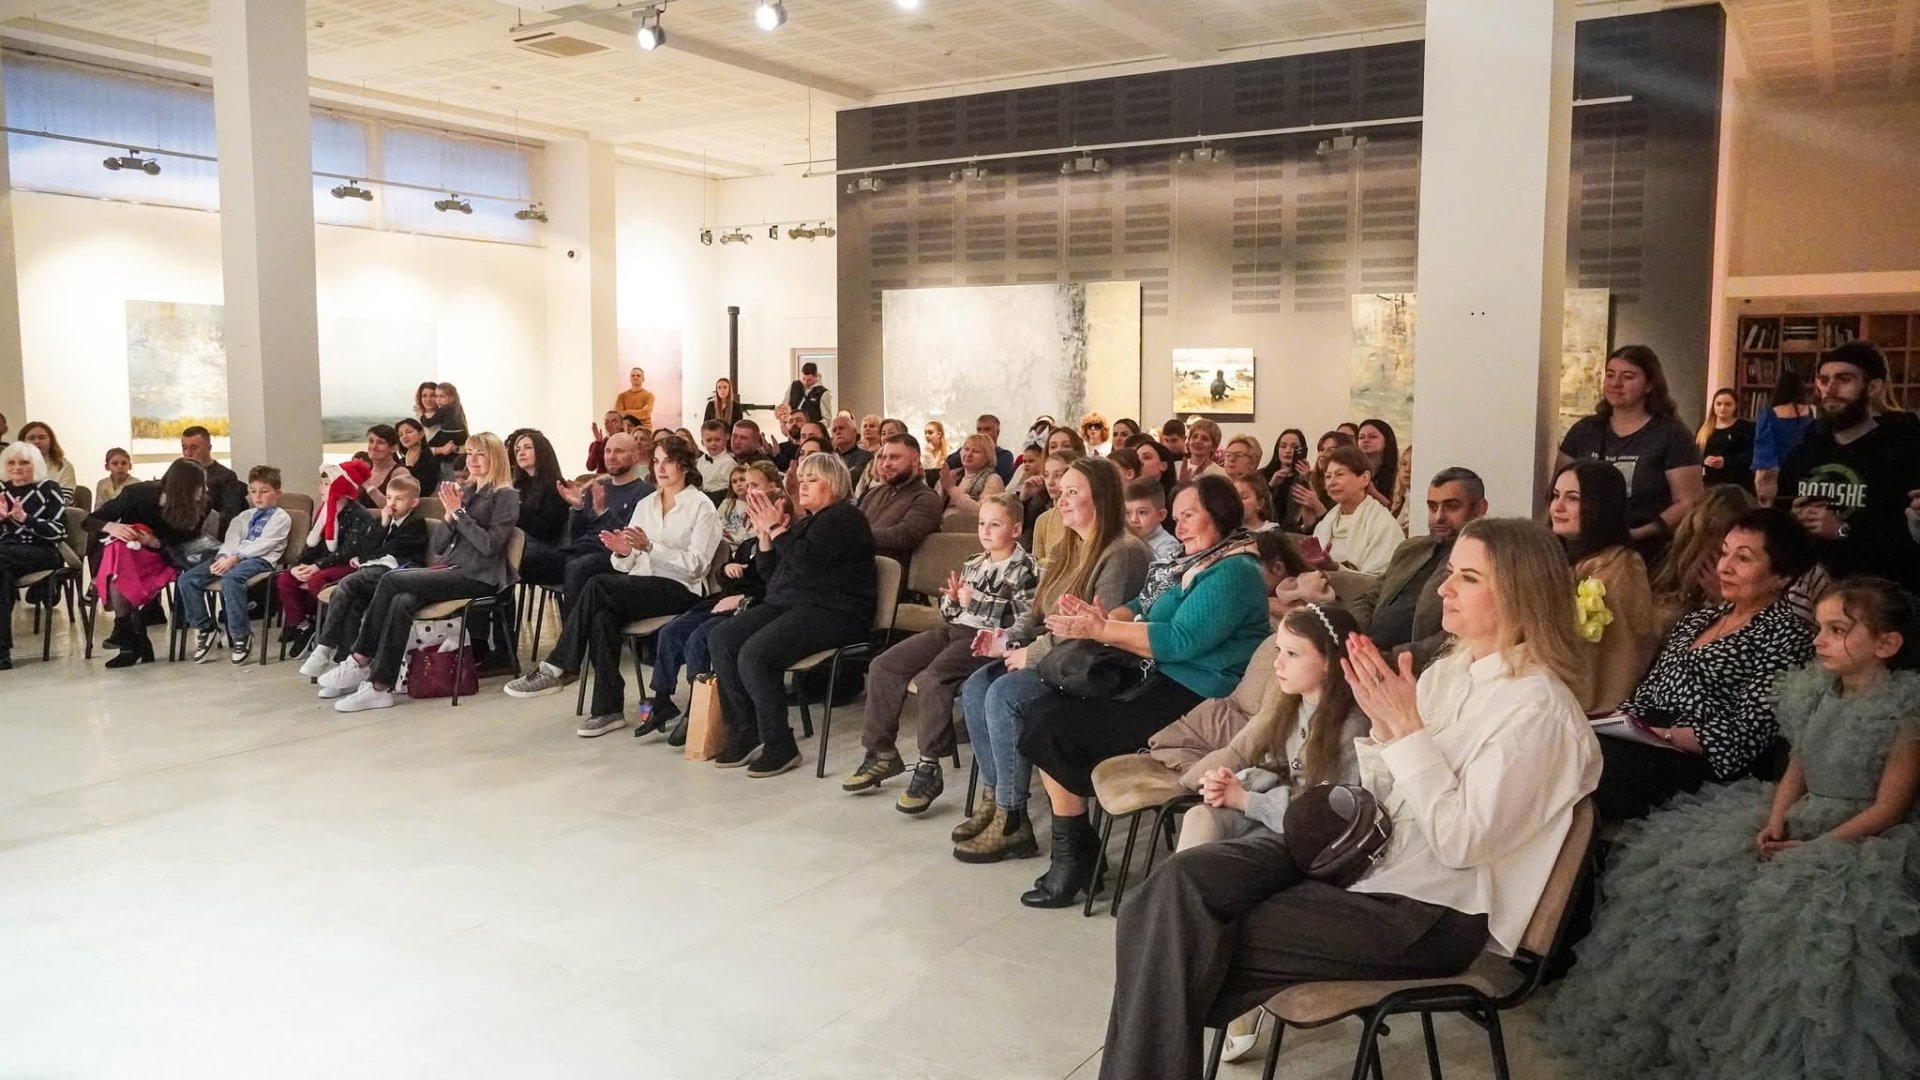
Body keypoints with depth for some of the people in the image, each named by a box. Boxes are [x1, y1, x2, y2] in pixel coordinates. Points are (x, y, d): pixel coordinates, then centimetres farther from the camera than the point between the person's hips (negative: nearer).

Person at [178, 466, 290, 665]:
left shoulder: (281, 518, 7)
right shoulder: (245, 517, 28)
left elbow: (262, 544, -7)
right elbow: (231, 540, 12)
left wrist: (234, 558, -18)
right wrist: (222, 558, -10)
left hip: (260, 560, -7)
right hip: (233, 558, 7)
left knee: (230, 579, -39)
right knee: (187, 579, -12)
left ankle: (241, 635, -26)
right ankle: (205, 629, 1)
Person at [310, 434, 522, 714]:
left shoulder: (506, 496, 0)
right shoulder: (463, 491, 20)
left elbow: (490, 545, -13)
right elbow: (439, 547, 16)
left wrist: (459, 512, -11)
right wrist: (450, 515, -1)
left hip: (478, 577, -6)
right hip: (450, 569, 6)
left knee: (392, 579, -23)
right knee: (402, 602, -25)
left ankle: (360, 661, -14)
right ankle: (379, 686, -27)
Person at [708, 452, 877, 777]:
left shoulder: (845, 518, -5)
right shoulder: (805, 522, 23)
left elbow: (805, 562, -20)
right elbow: (773, 575, 22)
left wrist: (777, 528, -8)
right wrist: (765, 534, 10)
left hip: (833, 613, -9)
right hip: (788, 605, 9)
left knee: (755, 654, -28)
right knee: (721, 639, -10)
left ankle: (780, 747, -16)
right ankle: (745, 734, -5)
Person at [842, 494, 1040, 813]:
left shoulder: (1025, 569, -3)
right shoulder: (973, 565, 20)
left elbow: (1025, 622, -15)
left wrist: (974, 602, -14)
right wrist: (952, 599, 1)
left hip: (984, 640, -8)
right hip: (953, 629, 8)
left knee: (931, 677, -32)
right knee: (883, 665, -4)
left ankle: (929, 769, -22)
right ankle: (881, 752, 6)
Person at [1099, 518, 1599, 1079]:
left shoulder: (1538, 709, -13)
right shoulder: (1449, 669, 11)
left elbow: (1460, 841, -19)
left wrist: (1407, 728, -20)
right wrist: (1381, 725, -5)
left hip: (1430, 907, -7)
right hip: (1365, 849, 7)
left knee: (1195, 941, -19)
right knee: (1180, 881, -19)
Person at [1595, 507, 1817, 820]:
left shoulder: (1787, 634, 0)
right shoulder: (1699, 618, 22)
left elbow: (1745, 735, -9)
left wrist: (1663, 735, -21)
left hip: (1702, 761, -6)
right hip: (1647, 744, 7)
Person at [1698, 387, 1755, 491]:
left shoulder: (1746, 427, 4)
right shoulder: (1704, 427, 16)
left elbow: (1750, 455, -6)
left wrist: (1725, 462, -21)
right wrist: (1704, 460, -14)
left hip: (1736, 484, -4)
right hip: (1709, 483, 4)